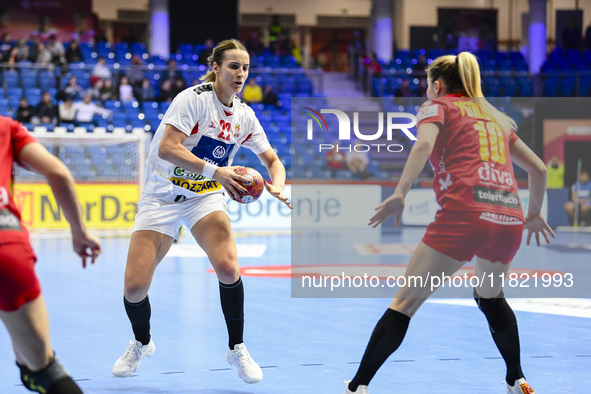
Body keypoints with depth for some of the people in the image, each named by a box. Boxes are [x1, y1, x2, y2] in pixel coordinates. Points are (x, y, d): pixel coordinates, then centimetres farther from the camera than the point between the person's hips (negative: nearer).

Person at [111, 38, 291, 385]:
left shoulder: (245, 116, 3)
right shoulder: (193, 98, -15)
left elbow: (273, 160, 11)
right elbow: (167, 148, -26)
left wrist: (277, 186, -11)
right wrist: (215, 171, -33)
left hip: (207, 197, 3)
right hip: (163, 196, -3)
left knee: (228, 268, -25)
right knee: (134, 287, -13)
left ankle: (237, 349, -3)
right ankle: (142, 343, 20)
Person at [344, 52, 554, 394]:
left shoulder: (438, 106, 12)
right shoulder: (496, 117, 27)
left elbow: (424, 144, -11)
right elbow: (538, 168, 28)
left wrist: (400, 193, -21)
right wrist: (534, 213, 42)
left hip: (463, 213, -5)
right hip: (509, 219, 5)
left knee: (406, 302, -1)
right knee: (491, 296, 32)